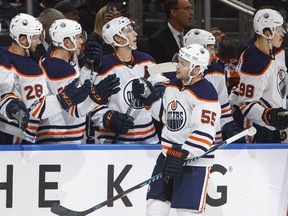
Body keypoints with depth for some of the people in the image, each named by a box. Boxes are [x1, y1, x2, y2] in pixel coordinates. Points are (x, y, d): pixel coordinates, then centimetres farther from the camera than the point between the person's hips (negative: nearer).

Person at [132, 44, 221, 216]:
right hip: (169, 155, 8)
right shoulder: (174, 85, 8)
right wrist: (149, 96, 11)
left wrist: (182, 153, -31)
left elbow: (204, 134, -25)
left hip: (194, 160, -8)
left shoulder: (206, 93, -19)